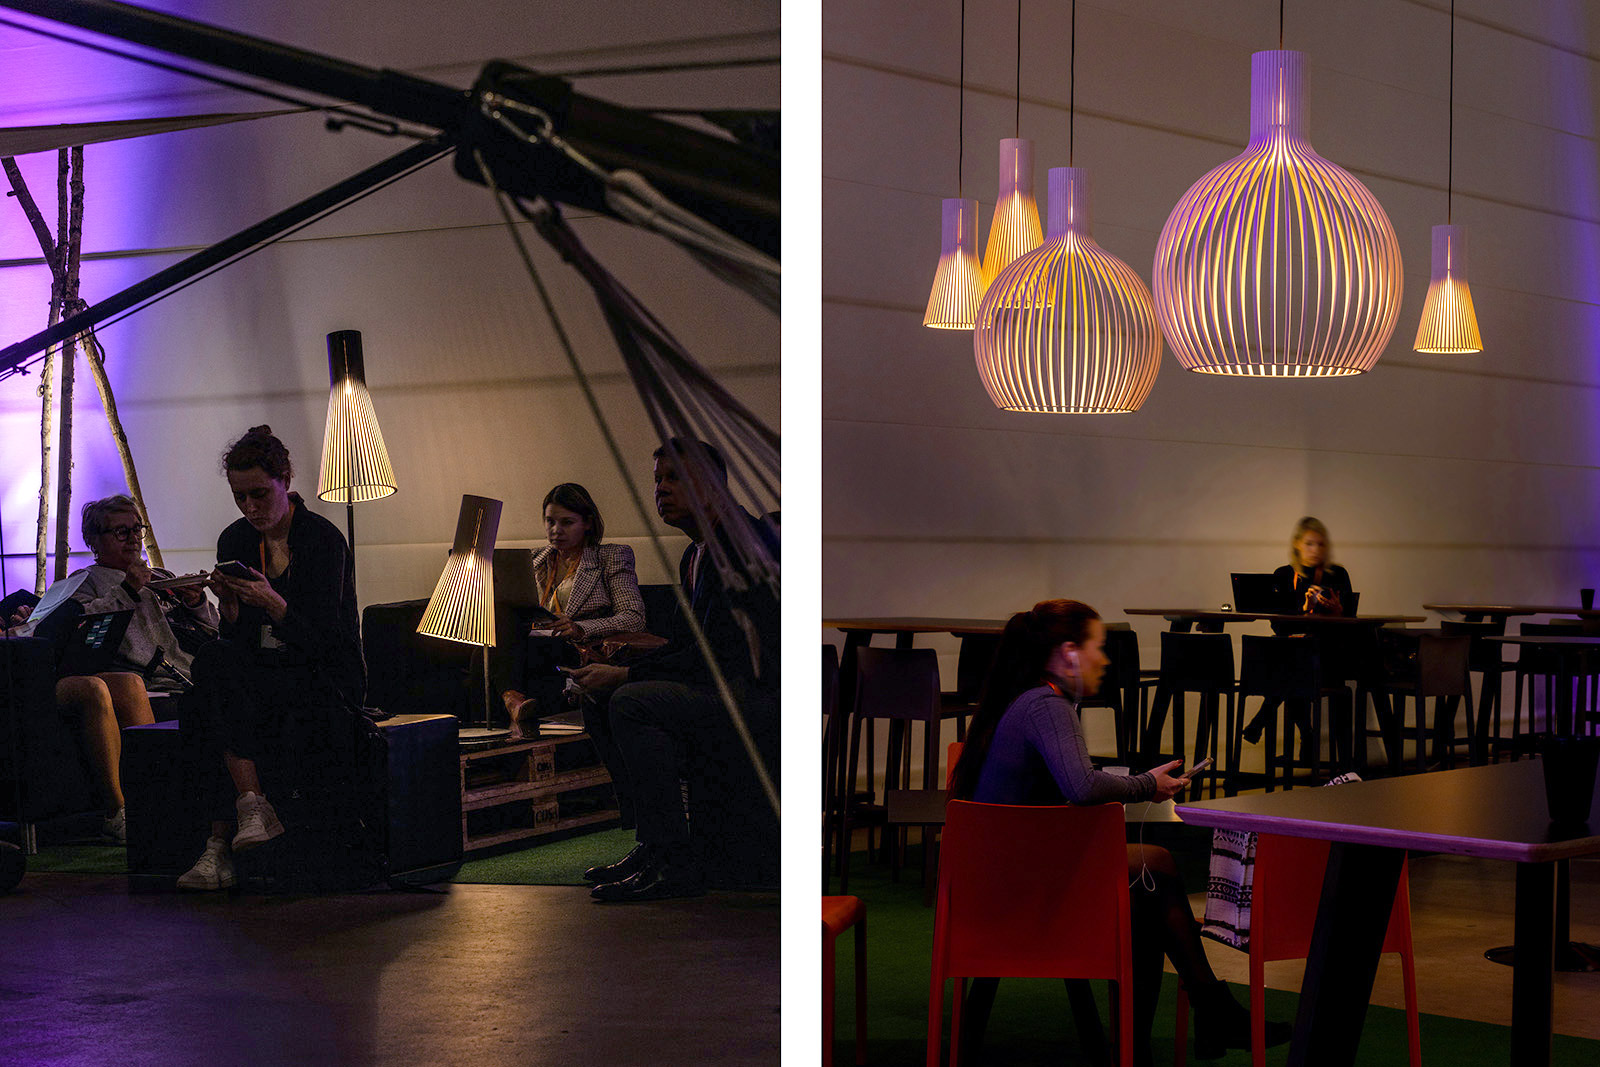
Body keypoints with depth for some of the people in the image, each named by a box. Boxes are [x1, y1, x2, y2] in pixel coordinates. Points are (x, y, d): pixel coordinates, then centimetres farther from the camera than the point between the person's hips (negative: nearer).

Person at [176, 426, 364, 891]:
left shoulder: (323, 539, -9)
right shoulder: (235, 542, 8)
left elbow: (321, 642, -15)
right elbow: (237, 642, 5)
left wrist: (275, 605, -31)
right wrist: (229, 604, -15)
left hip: (326, 680, -5)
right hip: (260, 674, 5)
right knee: (215, 659, -30)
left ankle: (220, 844, -29)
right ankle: (253, 808, -35)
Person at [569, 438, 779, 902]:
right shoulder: (695, 555, 16)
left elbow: (714, 656, -21)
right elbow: (680, 645, 19)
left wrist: (624, 675, -18)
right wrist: (612, 664, 3)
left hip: (760, 698, -11)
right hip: (727, 691, 11)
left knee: (634, 702, -26)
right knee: (598, 700, 7)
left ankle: (675, 864, -22)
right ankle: (653, 842, 6)